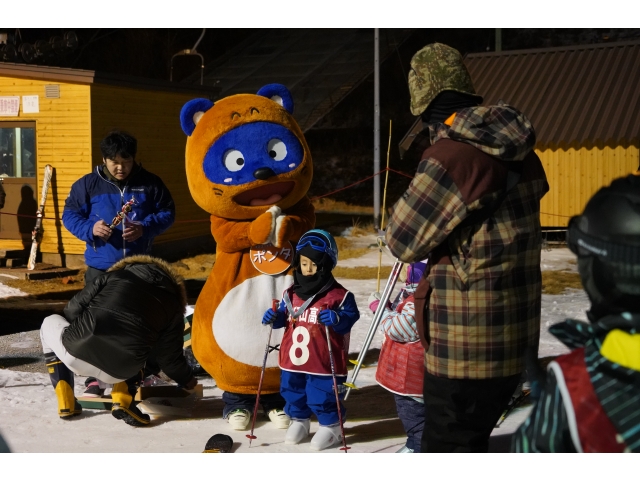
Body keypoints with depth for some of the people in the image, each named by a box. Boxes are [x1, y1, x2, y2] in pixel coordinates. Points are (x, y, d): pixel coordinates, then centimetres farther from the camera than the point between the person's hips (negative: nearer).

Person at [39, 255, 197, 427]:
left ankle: (67, 404, 24)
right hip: (118, 372, 1)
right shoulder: (172, 305, 15)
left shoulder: (116, 275, 18)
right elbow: (169, 357, 19)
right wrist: (188, 381, 39)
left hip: (76, 353, -1)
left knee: (50, 323, 34)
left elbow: (73, 309, 16)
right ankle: (123, 400, 11)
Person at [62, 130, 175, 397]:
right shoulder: (87, 185, -2)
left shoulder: (150, 184, 0)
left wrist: (145, 228, -15)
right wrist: (90, 228, -17)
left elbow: (167, 213, 3)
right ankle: (95, 378, 5)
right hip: (100, 267, -1)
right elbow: (69, 215, 2)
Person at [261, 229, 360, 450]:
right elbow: (283, 315, 17)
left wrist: (337, 318, -32)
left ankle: (332, 427, 23)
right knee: (293, 393, 19)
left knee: (322, 397, 0)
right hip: (293, 358, 6)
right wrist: (274, 317, -4)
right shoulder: (291, 293, 5)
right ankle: (299, 421, 42)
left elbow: (350, 317, -13)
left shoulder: (338, 295, -11)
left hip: (324, 362, -6)